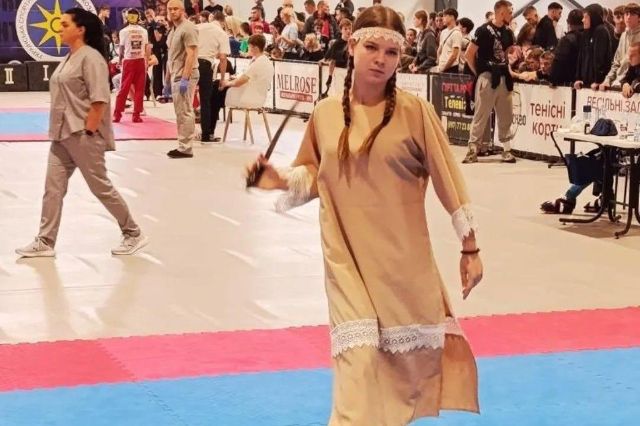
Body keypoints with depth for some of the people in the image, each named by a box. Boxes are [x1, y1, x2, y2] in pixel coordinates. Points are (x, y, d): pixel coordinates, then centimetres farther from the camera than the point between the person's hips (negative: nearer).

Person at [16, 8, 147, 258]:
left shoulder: (91, 58, -15)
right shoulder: (69, 58, 13)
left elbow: (100, 100, -20)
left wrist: (87, 132, -20)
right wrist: (59, 131, 15)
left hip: (83, 136, -9)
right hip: (63, 136, 9)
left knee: (101, 187, 1)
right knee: (53, 188, 6)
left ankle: (133, 234, 14)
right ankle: (45, 243, 11)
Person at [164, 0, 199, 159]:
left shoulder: (188, 28, -11)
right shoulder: (173, 30, 19)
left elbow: (191, 54, -18)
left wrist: (185, 78, -24)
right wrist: (167, 81, 21)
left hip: (185, 76, -10)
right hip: (175, 76, 10)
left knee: (185, 113, -9)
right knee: (180, 113, 11)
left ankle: (186, 148, -8)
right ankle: (182, 146, 15)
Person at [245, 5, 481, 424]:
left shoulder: (415, 112, -10)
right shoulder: (326, 113, -2)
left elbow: (448, 179, -6)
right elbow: (314, 175, 12)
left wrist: (470, 248, -3)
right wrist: (283, 180, -10)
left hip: (402, 256, -1)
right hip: (347, 256, 1)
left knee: (411, 353, 14)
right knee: (360, 357, -8)